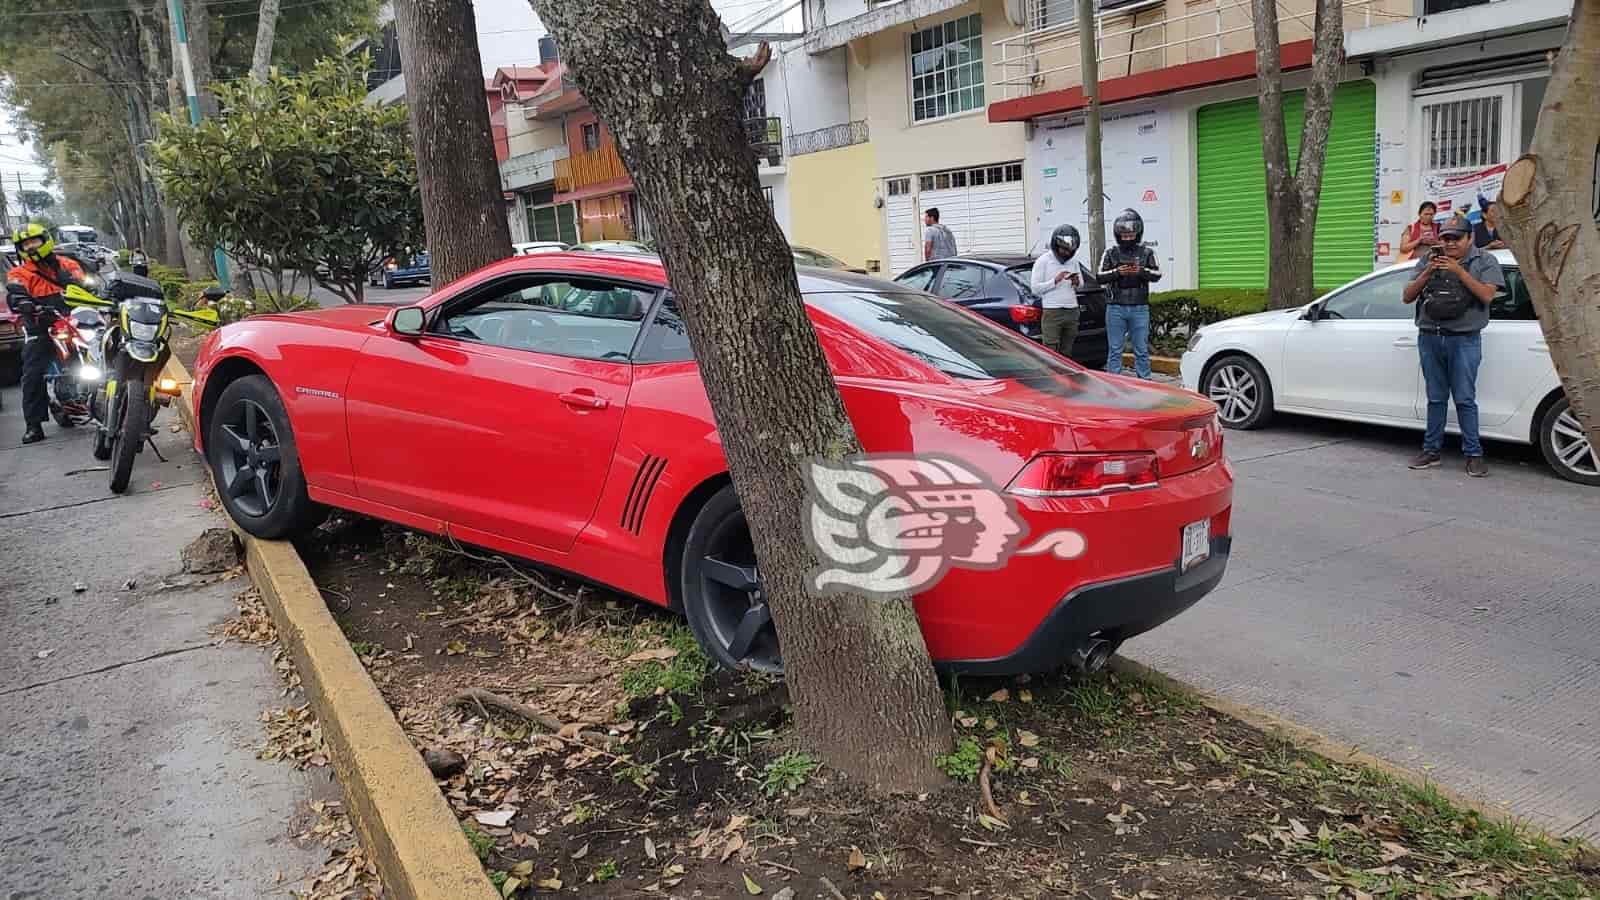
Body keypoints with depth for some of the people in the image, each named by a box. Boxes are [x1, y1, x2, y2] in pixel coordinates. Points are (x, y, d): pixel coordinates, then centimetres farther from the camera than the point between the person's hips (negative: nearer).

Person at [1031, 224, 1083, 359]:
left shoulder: (1073, 261, 13)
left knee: (1067, 353, 5)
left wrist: (1077, 283, 1)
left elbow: (1081, 285, 24)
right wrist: (1055, 281, -18)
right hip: (1052, 313, -5)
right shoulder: (1043, 261, -4)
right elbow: (1035, 288, -8)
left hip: (1072, 312, 5)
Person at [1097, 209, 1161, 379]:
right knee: (1114, 350, 3)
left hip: (1140, 308, 0)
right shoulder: (1111, 252, 5)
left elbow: (1157, 274, -1)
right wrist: (1116, 272, -16)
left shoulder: (1147, 252, 6)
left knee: (1142, 350, 5)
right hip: (1115, 308, 0)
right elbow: (1099, 277, 1)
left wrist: (1141, 271, -20)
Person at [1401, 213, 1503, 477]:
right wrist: (1427, 273, -8)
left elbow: (1486, 295, -10)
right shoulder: (1428, 260, 11)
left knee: (1465, 399, -4)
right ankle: (1431, 450, 14)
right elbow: (1407, 297, 7)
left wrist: (1459, 271, -17)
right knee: (1436, 398, 9)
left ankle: (1473, 454, 2)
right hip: (1429, 337, 3)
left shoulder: (1484, 261, 4)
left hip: (1464, 339, -3)